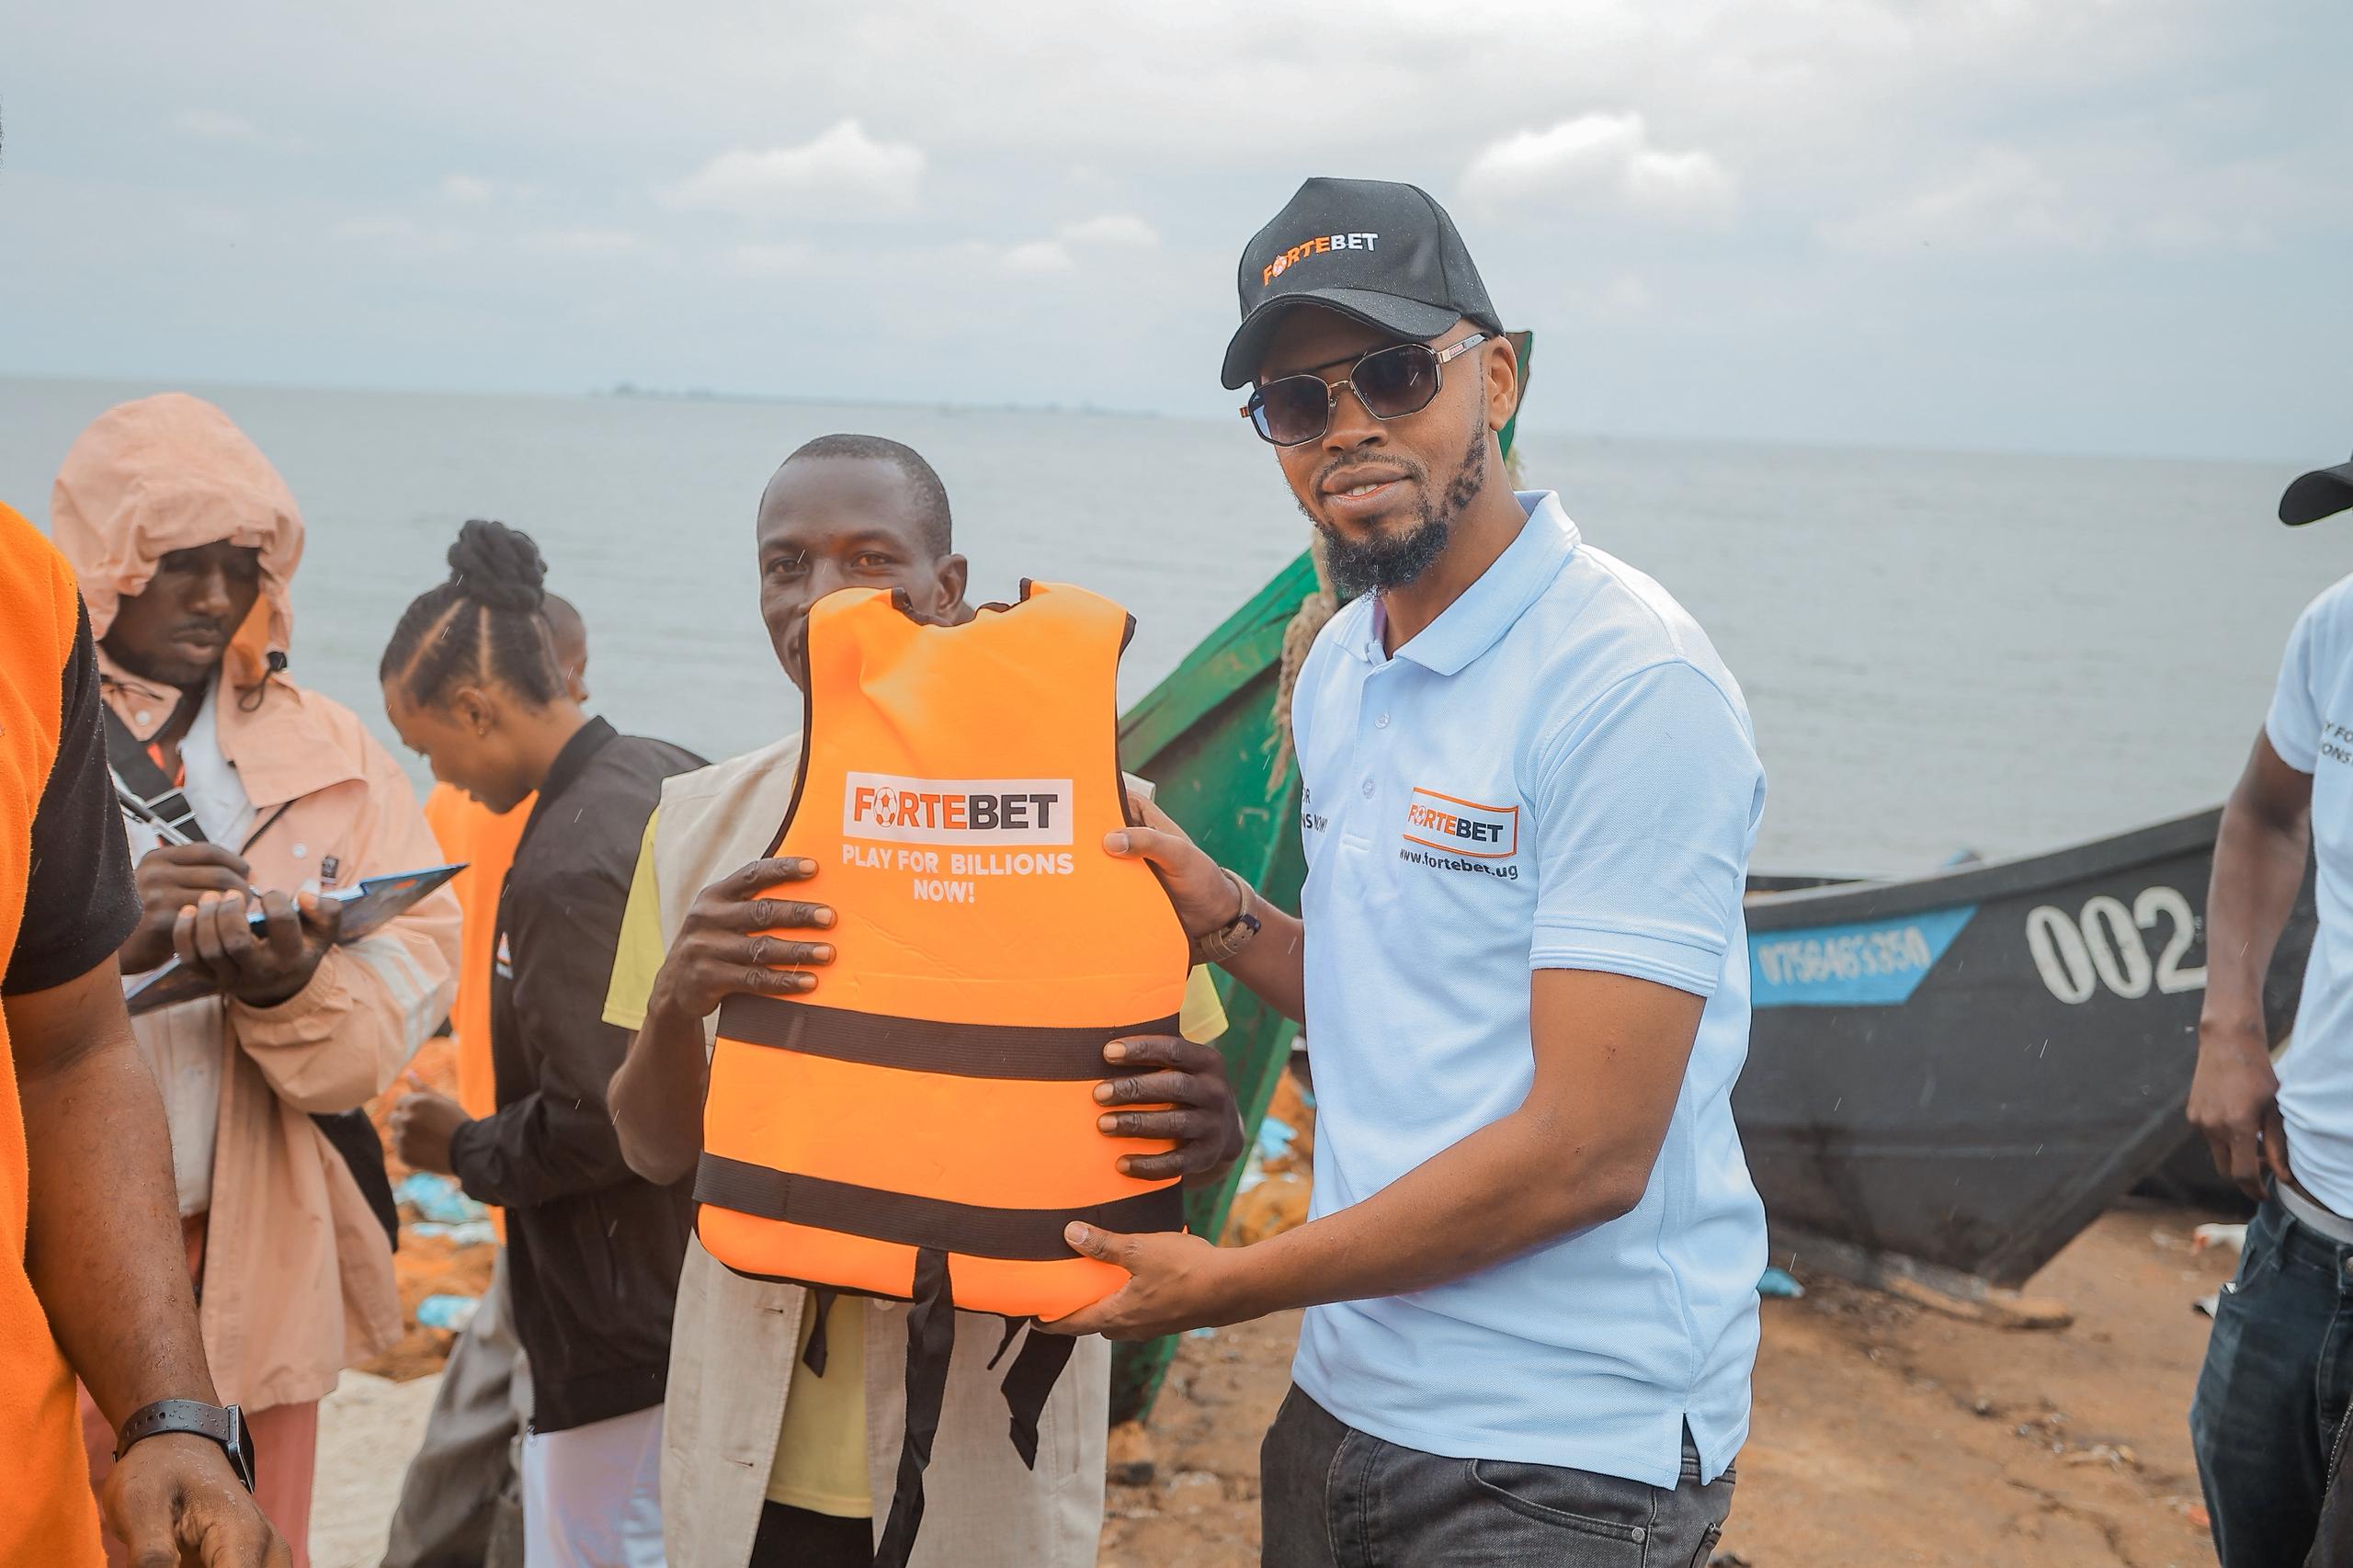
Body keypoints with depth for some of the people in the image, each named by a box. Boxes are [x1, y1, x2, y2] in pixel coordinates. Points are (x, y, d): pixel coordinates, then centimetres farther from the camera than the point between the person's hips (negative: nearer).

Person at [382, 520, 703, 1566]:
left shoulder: (567, 872, -22)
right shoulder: (674, 778, 6)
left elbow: (592, 1126, -23)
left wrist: (463, 1151, -5)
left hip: (626, 1333, -10)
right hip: (703, 1286, 10)